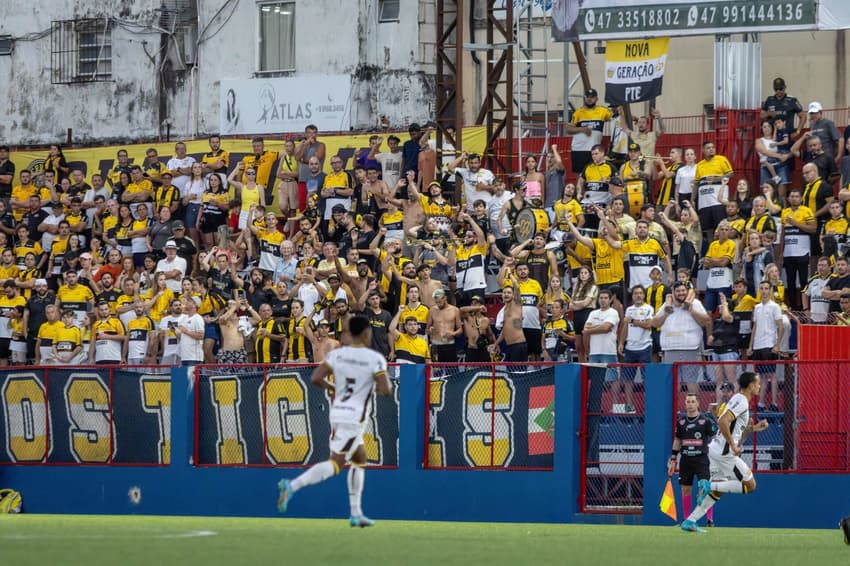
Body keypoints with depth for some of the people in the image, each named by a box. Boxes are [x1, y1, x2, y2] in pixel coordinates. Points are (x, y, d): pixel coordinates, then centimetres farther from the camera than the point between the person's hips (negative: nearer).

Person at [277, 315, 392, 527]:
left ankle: (356, 514, 21)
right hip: (354, 418, -7)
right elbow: (386, 390, -16)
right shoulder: (375, 359, -11)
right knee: (335, 464, -10)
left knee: (360, 460, 21)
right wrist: (385, 382, 7)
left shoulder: (336, 354, 2)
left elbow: (315, 378, -5)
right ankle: (292, 486, -29)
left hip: (337, 412, 7)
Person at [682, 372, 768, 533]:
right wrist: (733, 446, -21)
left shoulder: (738, 399, 19)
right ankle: (709, 486, -10)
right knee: (750, 485, -4)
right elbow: (723, 422, -26)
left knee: (717, 490, 14)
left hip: (715, 449, 10)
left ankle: (690, 521, 10)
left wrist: (753, 428, 18)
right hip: (724, 452, -10)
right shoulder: (741, 401, -13)